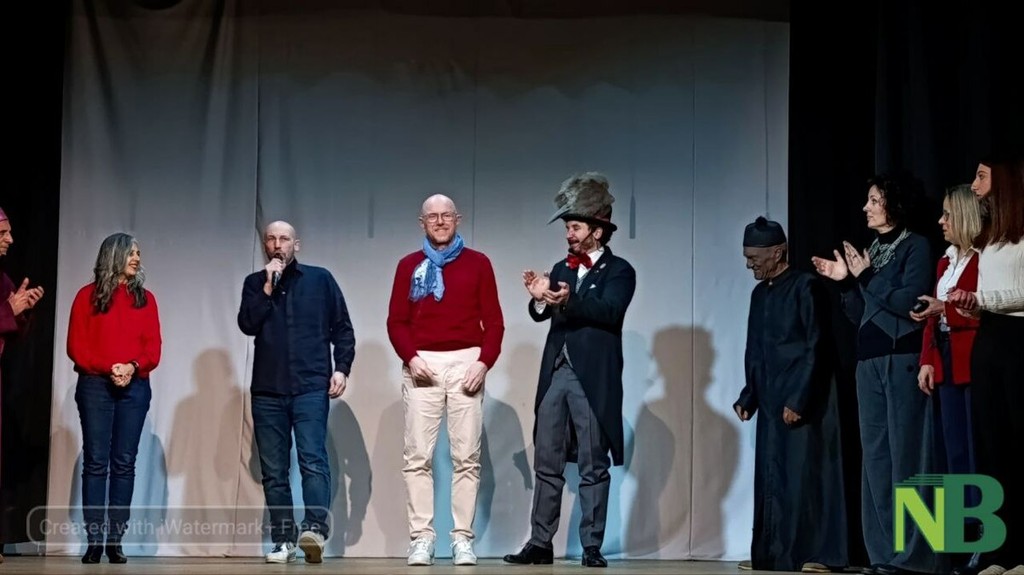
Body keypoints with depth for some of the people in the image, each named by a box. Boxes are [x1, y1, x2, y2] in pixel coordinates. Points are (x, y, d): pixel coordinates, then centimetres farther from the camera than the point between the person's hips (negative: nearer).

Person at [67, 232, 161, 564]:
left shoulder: (145, 298, 11)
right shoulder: (88, 296, 4)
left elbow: (154, 346, 7)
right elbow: (76, 345, -1)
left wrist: (133, 366, -12)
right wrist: (107, 368, -14)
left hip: (135, 388, 2)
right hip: (95, 385, -2)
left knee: (124, 463, 0)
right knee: (95, 462, -3)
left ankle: (116, 540, 1)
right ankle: (94, 540, -2)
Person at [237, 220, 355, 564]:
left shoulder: (320, 279, 9)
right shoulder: (255, 283, 14)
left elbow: (342, 327, 8)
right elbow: (247, 324, -2)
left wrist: (342, 368, -3)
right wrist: (268, 286, -7)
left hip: (311, 387, -3)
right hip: (267, 391, 3)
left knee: (313, 459, -16)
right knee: (274, 471, 1)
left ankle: (316, 528, -25)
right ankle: (283, 541, 4)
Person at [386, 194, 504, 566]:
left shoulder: (478, 263, 8)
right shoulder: (409, 266, 10)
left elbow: (493, 321, 5)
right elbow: (396, 322, 6)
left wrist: (484, 362, -9)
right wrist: (410, 358, -11)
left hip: (466, 363, 0)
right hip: (422, 364, 1)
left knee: (466, 457, -2)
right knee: (417, 456, -4)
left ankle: (462, 539, 1)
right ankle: (421, 538, -1)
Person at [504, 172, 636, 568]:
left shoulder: (619, 271, -1)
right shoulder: (561, 269, 17)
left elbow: (609, 311, -18)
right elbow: (542, 313, 6)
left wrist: (569, 300, -33)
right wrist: (539, 298, -17)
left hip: (592, 378, -5)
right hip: (555, 373, 6)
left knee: (593, 467, 0)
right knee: (547, 465, 6)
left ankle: (592, 546, 5)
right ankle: (540, 543, 9)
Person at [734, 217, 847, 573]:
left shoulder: (805, 287, -7)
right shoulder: (760, 294, 15)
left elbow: (816, 347, -12)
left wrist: (798, 399, -16)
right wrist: (749, 395, 10)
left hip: (804, 399, -7)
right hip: (771, 400, 7)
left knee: (806, 475, -7)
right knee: (772, 478, 5)